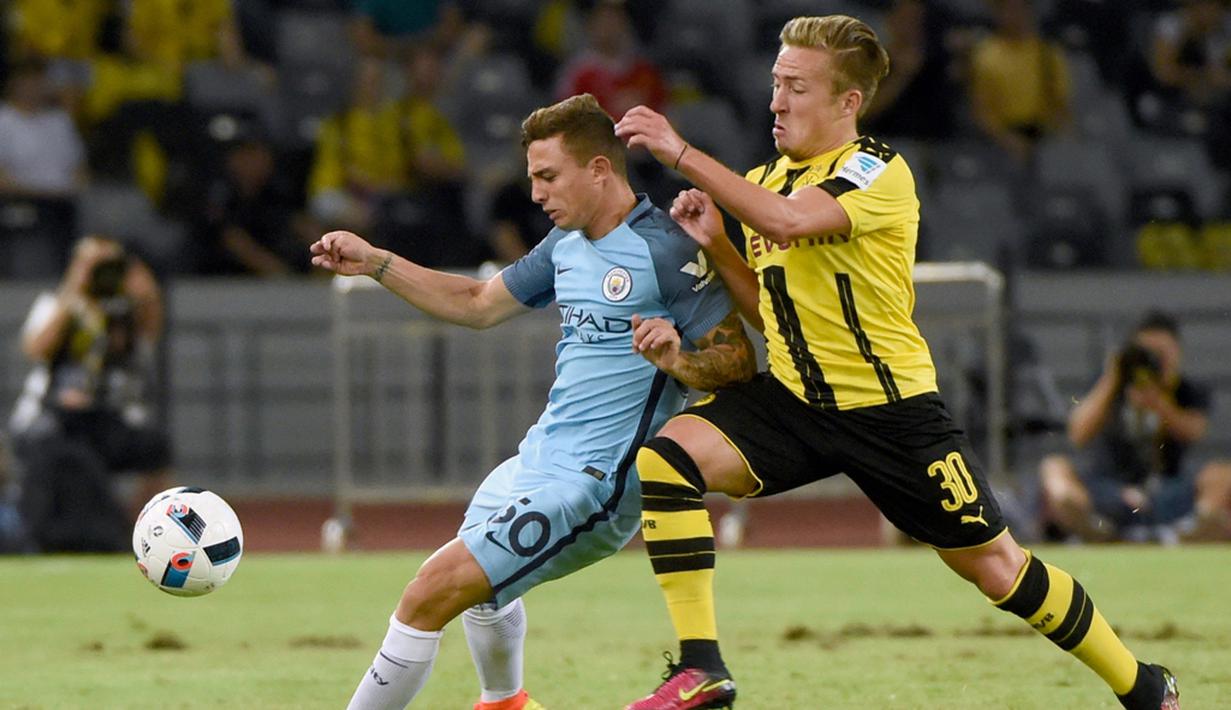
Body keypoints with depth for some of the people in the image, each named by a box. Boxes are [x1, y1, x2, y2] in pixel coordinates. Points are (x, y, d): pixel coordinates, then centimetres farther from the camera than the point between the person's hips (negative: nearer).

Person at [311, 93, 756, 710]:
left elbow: (739, 358, -17)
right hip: (537, 460, 10)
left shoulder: (663, 251, -17)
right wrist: (373, 262, 15)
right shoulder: (567, 243, 9)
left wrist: (678, 361, -38)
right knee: (480, 581, 35)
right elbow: (480, 304, 21)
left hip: (587, 486, -10)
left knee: (432, 593, -18)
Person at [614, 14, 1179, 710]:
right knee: (664, 457, -20)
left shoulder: (877, 170, -13)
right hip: (794, 398, 6)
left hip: (889, 409, -6)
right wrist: (715, 243, 1)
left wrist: (680, 152, -33)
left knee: (997, 567, 2)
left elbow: (790, 220, -33)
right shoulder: (766, 180, 10)